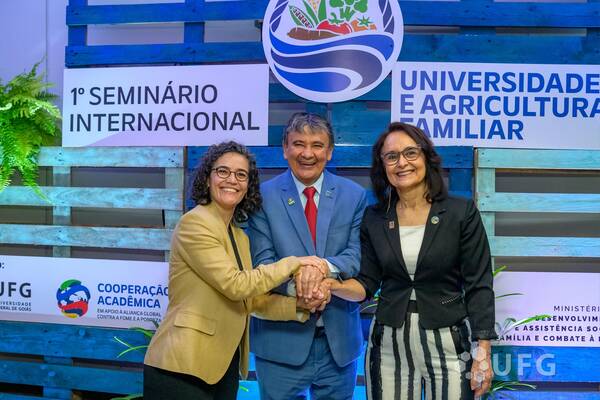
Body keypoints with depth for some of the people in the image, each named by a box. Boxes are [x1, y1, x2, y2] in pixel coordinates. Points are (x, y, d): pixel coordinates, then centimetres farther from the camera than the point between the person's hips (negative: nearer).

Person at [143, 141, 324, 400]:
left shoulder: (240, 237, 13)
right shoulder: (194, 223, -12)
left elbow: (253, 299, 9)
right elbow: (235, 285, -20)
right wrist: (291, 263, -11)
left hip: (225, 364, 8)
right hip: (184, 365, -8)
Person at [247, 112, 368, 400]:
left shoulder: (354, 196, 3)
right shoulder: (264, 196, -3)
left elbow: (358, 254, -5)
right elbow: (261, 261, -8)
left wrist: (324, 267, -25)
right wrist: (295, 284, -27)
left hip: (340, 341, 2)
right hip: (281, 341, -2)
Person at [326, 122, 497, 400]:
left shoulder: (461, 212, -6)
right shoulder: (374, 218, 3)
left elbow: (479, 286, -5)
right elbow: (366, 285, 3)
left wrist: (483, 351, -10)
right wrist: (331, 284, -17)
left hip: (446, 342, -2)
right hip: (388, 343, 3)